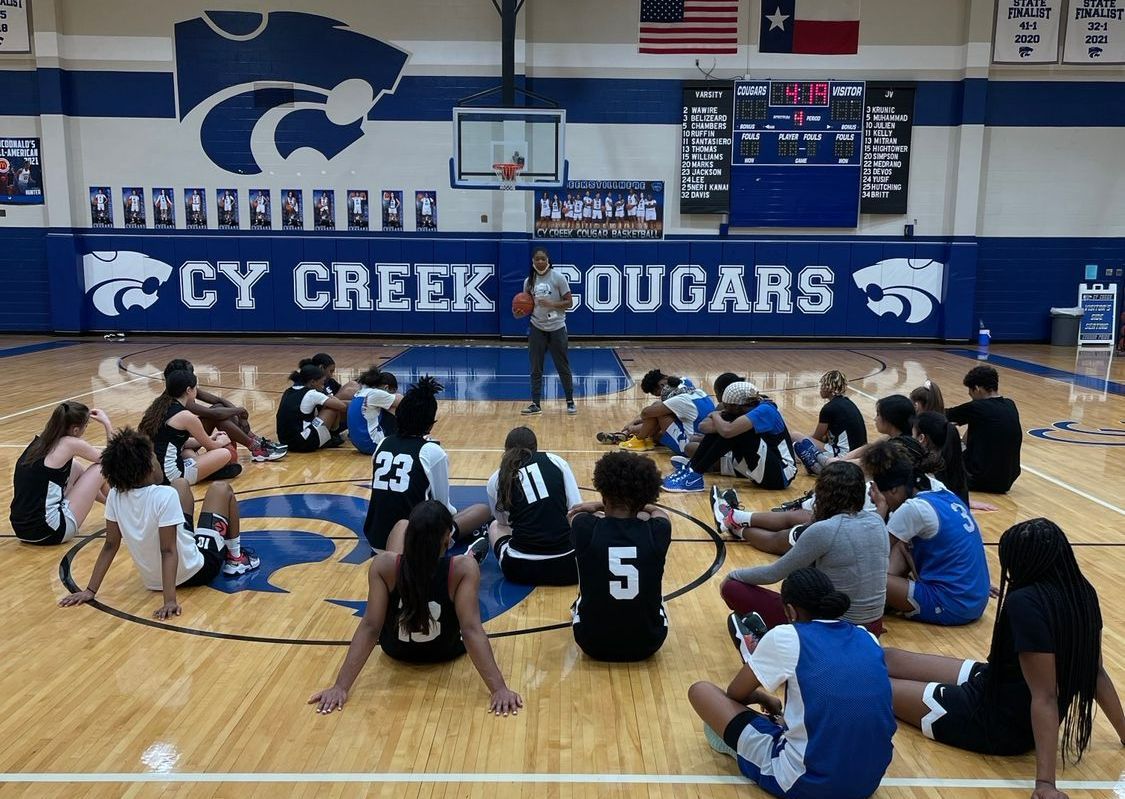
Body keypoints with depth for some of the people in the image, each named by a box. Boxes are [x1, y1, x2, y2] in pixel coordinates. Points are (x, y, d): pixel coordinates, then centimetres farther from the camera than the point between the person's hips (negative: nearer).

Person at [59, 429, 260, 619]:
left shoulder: (114, 496, -13)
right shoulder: (165, 496, -31)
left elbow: (110, 545, -9)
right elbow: (168, 551, -32)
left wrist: (90, 591, -2)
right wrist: (170, 601, -33)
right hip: (198, 571, -6)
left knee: (181, 484, 20)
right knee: (221, 488, 13)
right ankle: (236, 557, 26)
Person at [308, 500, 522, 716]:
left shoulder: (383, 565, -33)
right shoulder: (464, 569, -37)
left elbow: (370, 626, -33)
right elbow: (471, 629, -40)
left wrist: (340, 686, -31)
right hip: (445, 652, 0)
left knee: (400, 524, 14)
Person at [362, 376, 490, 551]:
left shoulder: (383, 444, 6)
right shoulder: (432, 452, -8)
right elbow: (442, 505, 2)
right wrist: (453, 513, 25)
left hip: (376, 540, 5)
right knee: (483, 510, 12)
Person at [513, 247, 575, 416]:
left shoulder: (558, 277, -8)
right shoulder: (529, 281, 3)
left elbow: (569, 302, -7)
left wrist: (551, 304, -22)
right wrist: (520, 313, -9)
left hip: (557, 328, -3)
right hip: (537, 329, 3)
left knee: (563, 367, 5)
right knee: (536, 369, 4)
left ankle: (570, 402, 18)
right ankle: (536, 404, 11)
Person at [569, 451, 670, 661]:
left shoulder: (586, 528, -17)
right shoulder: (657, 531, -14)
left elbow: (576, 511, 11)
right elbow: (659, 512, 13)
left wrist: (601, 506, 25)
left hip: (594, 643, 0)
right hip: (648, 642, 1)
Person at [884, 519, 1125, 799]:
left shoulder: (1025, 604, -31)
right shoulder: (1082, 592, -5)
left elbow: (1045, 697, -31)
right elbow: (1096, 672, 4)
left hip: (995, 722, -8)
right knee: (890, 659, 17)